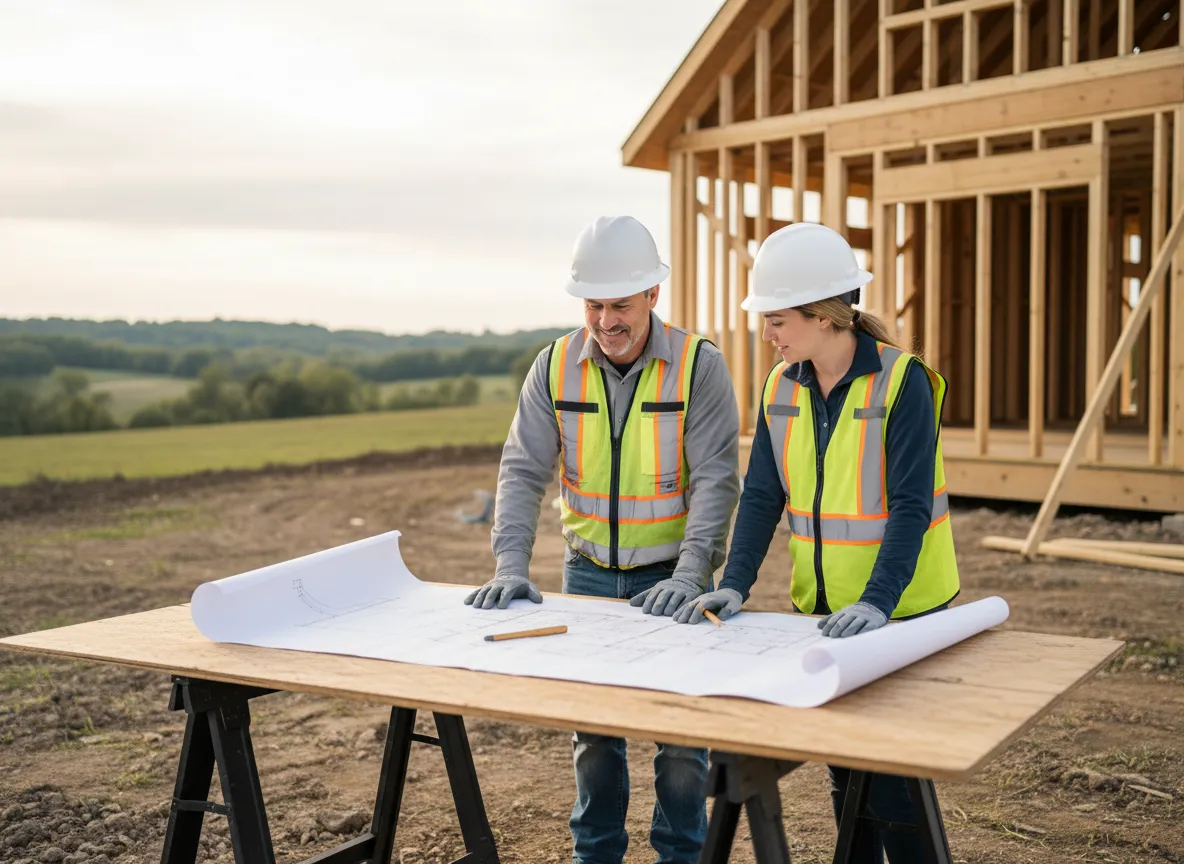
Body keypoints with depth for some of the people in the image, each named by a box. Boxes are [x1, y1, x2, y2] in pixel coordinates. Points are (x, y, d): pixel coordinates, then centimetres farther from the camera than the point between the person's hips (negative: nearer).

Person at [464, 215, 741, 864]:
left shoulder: (699, 366, -12)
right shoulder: (555, 367, -3)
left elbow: (715, 481, -15)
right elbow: (523, 471, -6)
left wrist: (688, 578, -25)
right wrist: (512, 568, -17)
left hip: (672, 576, -2)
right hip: (587, 574, 3)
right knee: (593, 729, 13)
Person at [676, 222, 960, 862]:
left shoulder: (903, 381, -15)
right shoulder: (781, 387, 2)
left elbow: (911, 505, -20)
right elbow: (762, 495, 1)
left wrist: (878, 601, -31)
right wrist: (735, 584, -11)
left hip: (902, 612, -6)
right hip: (824, 609, 6)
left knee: (893, 780, -2)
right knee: (843, 773, 16)